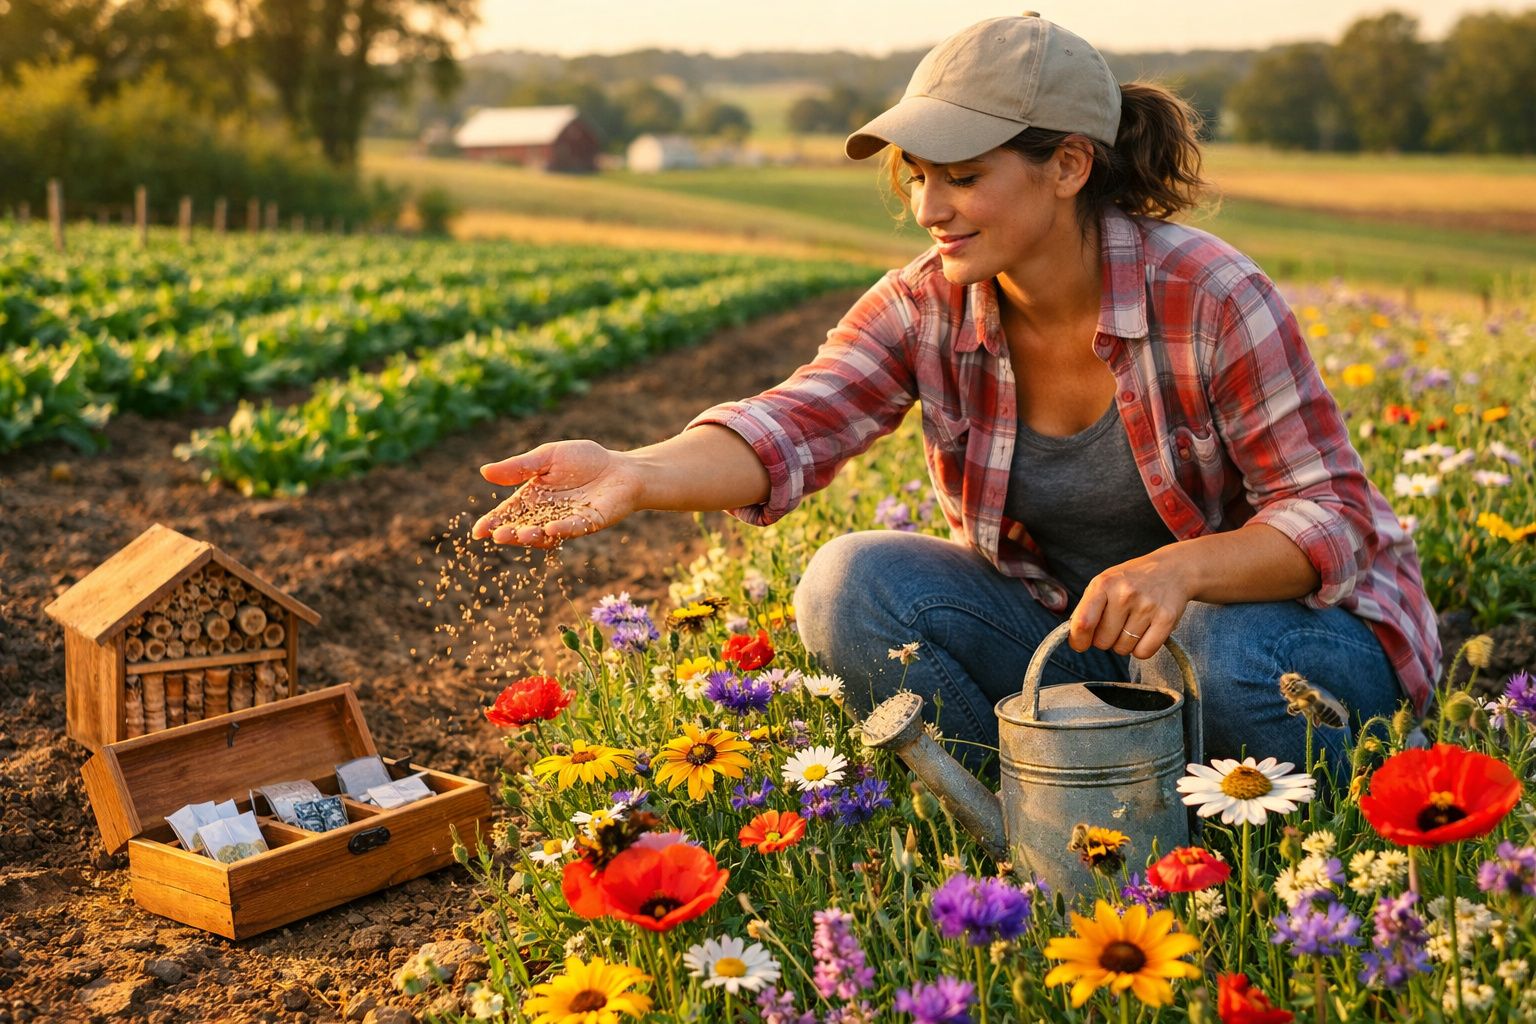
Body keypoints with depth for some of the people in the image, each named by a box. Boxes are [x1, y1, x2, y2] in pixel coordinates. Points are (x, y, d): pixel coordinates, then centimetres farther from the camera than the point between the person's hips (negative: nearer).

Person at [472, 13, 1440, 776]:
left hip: (1261, 608, -3)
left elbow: (1332, 517, -22)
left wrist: (1179, 566, -42)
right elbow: (793, 424, -29)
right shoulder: (924, 307, -12)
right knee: (854, 583, -20)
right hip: (1065, 623, 3)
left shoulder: (1211, 297, -23)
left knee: (1227, 661, -38)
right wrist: (636, 474, -50)